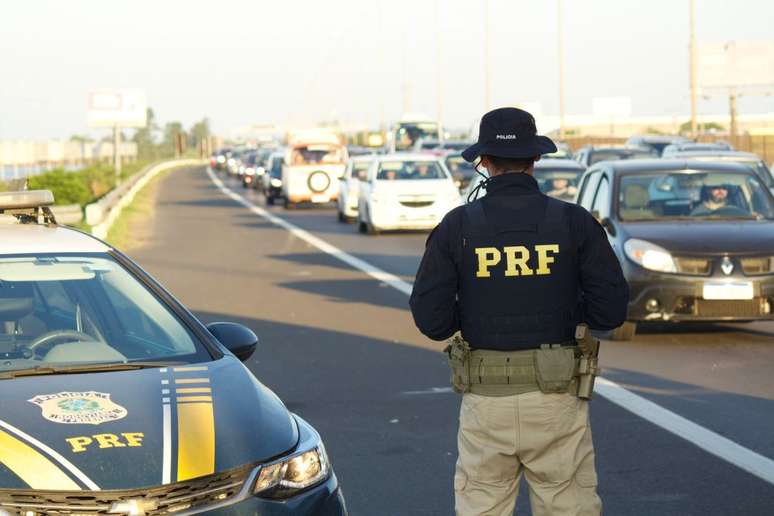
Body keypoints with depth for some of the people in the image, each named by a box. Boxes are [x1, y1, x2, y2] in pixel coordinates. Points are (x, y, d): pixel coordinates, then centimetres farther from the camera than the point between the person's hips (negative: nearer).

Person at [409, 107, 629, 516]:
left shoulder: (456, 226, -3)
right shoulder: (574, 222, -4)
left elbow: (430, 320, -7)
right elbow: (612, 309, -6)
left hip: (484, 396, 1)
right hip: (555, 394, 0)